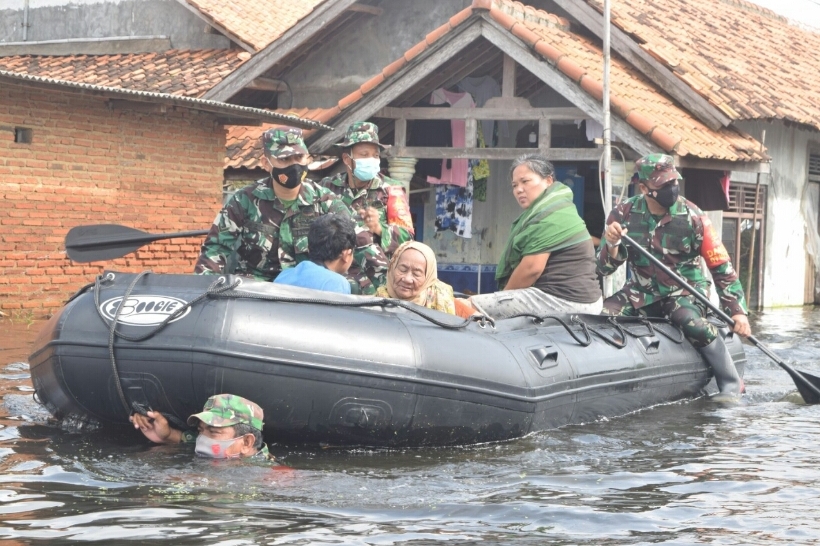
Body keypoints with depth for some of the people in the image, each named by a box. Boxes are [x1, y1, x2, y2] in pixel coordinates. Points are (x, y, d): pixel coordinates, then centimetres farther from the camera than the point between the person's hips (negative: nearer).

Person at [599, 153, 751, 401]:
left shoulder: (692, 217, -13)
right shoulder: (624, 214, -7)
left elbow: (721, 267, -9)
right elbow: (604, 268, -4)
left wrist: (737, 310, -15)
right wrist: (612, 244, -26)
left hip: (685, 290, -3)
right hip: (642, 292, 3)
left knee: (691, 321, -33)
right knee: (602, 315, -19)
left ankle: (731, 385, -16)